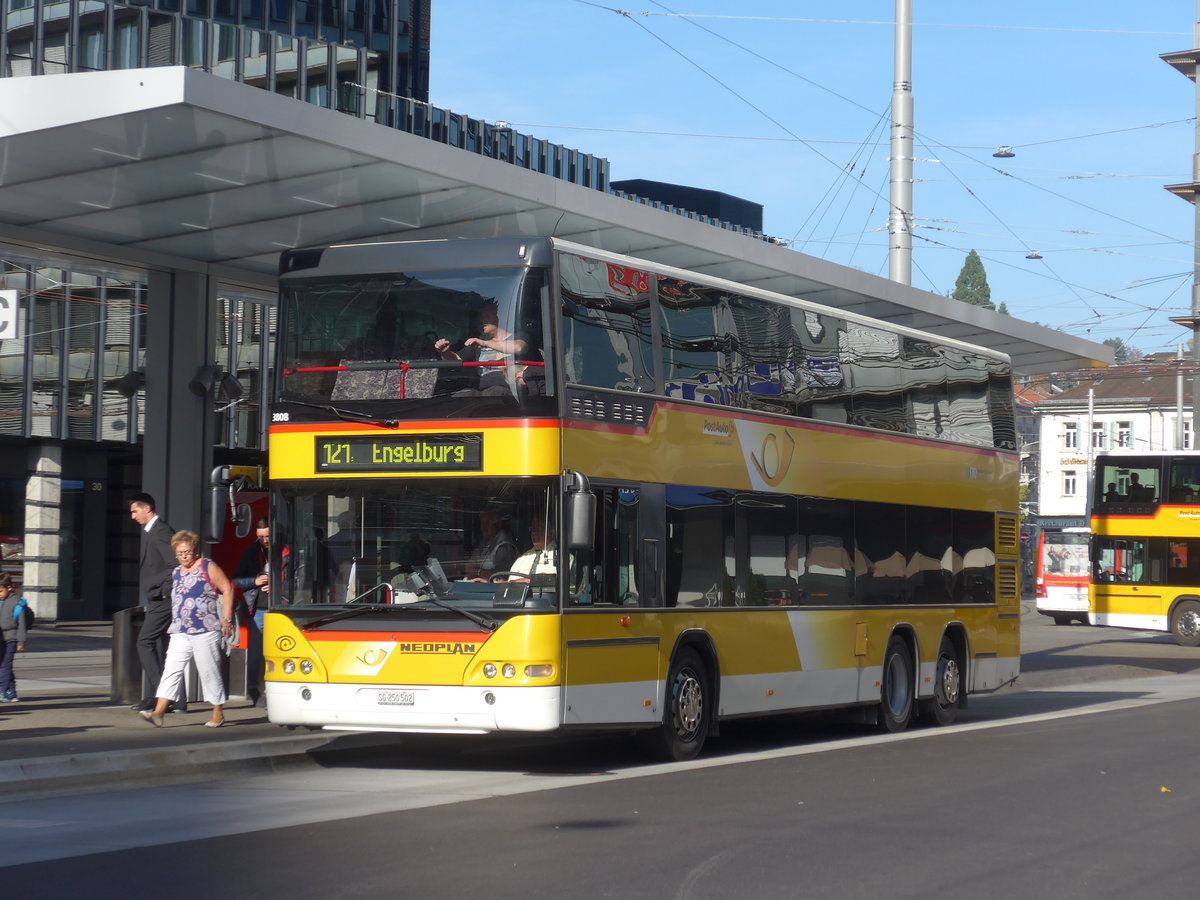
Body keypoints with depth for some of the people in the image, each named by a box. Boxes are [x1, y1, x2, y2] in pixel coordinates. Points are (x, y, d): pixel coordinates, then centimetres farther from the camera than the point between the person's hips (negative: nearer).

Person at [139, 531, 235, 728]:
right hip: (180, 632, 6)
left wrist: (227, 618, -10)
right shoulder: (176, 573, 16)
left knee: (209, 671, 0)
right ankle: (158, 712, -10)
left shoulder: (208, 567, -2)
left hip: (206, 631, -6)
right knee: (172, 669, -4)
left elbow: (227, 589, -5)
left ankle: (218, 714, 11)